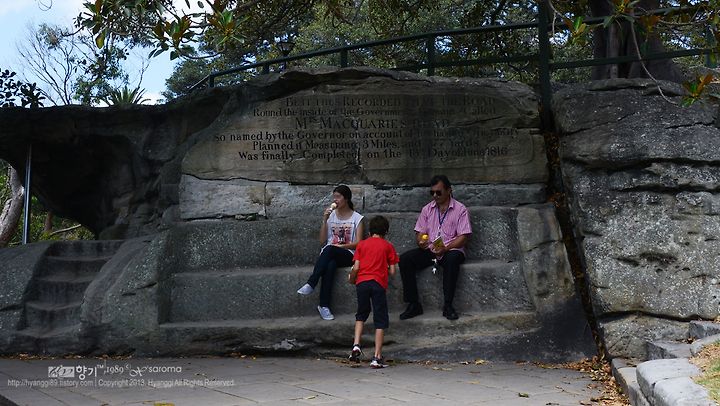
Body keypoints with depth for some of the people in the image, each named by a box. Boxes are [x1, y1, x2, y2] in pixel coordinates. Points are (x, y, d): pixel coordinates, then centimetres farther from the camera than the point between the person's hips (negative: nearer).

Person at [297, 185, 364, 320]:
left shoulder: (357, 218, 5)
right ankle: (324, 306, -41)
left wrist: (342, 246, -18)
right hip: (329, 255, 3)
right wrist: (325, 220, -2)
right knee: (330, 266, -37)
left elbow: (358, 243, -3)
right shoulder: (331, 215, 14)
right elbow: (322, 240, 8)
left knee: (329, 249, -38)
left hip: (348, 255, -3)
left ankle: (311, 284, -41)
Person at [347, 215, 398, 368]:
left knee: (361, 315, 22)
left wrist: (351, 278, 22)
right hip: (378, 284, -2)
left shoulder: (362, 244, 11)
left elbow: (356, 268, 4)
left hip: (362, 282, 2)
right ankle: (377, 357, -1)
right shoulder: (388, 246, 8)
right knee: (380, 321, 3)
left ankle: (356, 346, 5)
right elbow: (392, 271, 4)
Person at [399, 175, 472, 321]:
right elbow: (419, 233, 11)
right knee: (405, 259, -21)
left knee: (452, 258, -40)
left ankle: (448, 306, -31)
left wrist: (446, 248, -23)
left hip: (451, 250, -4)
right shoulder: (427, 209, 14)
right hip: (429, 250, 4)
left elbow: (463, 237, -7)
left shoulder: (460, 210, 0)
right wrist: (421, 242, -14)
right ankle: (413, 305, -19)